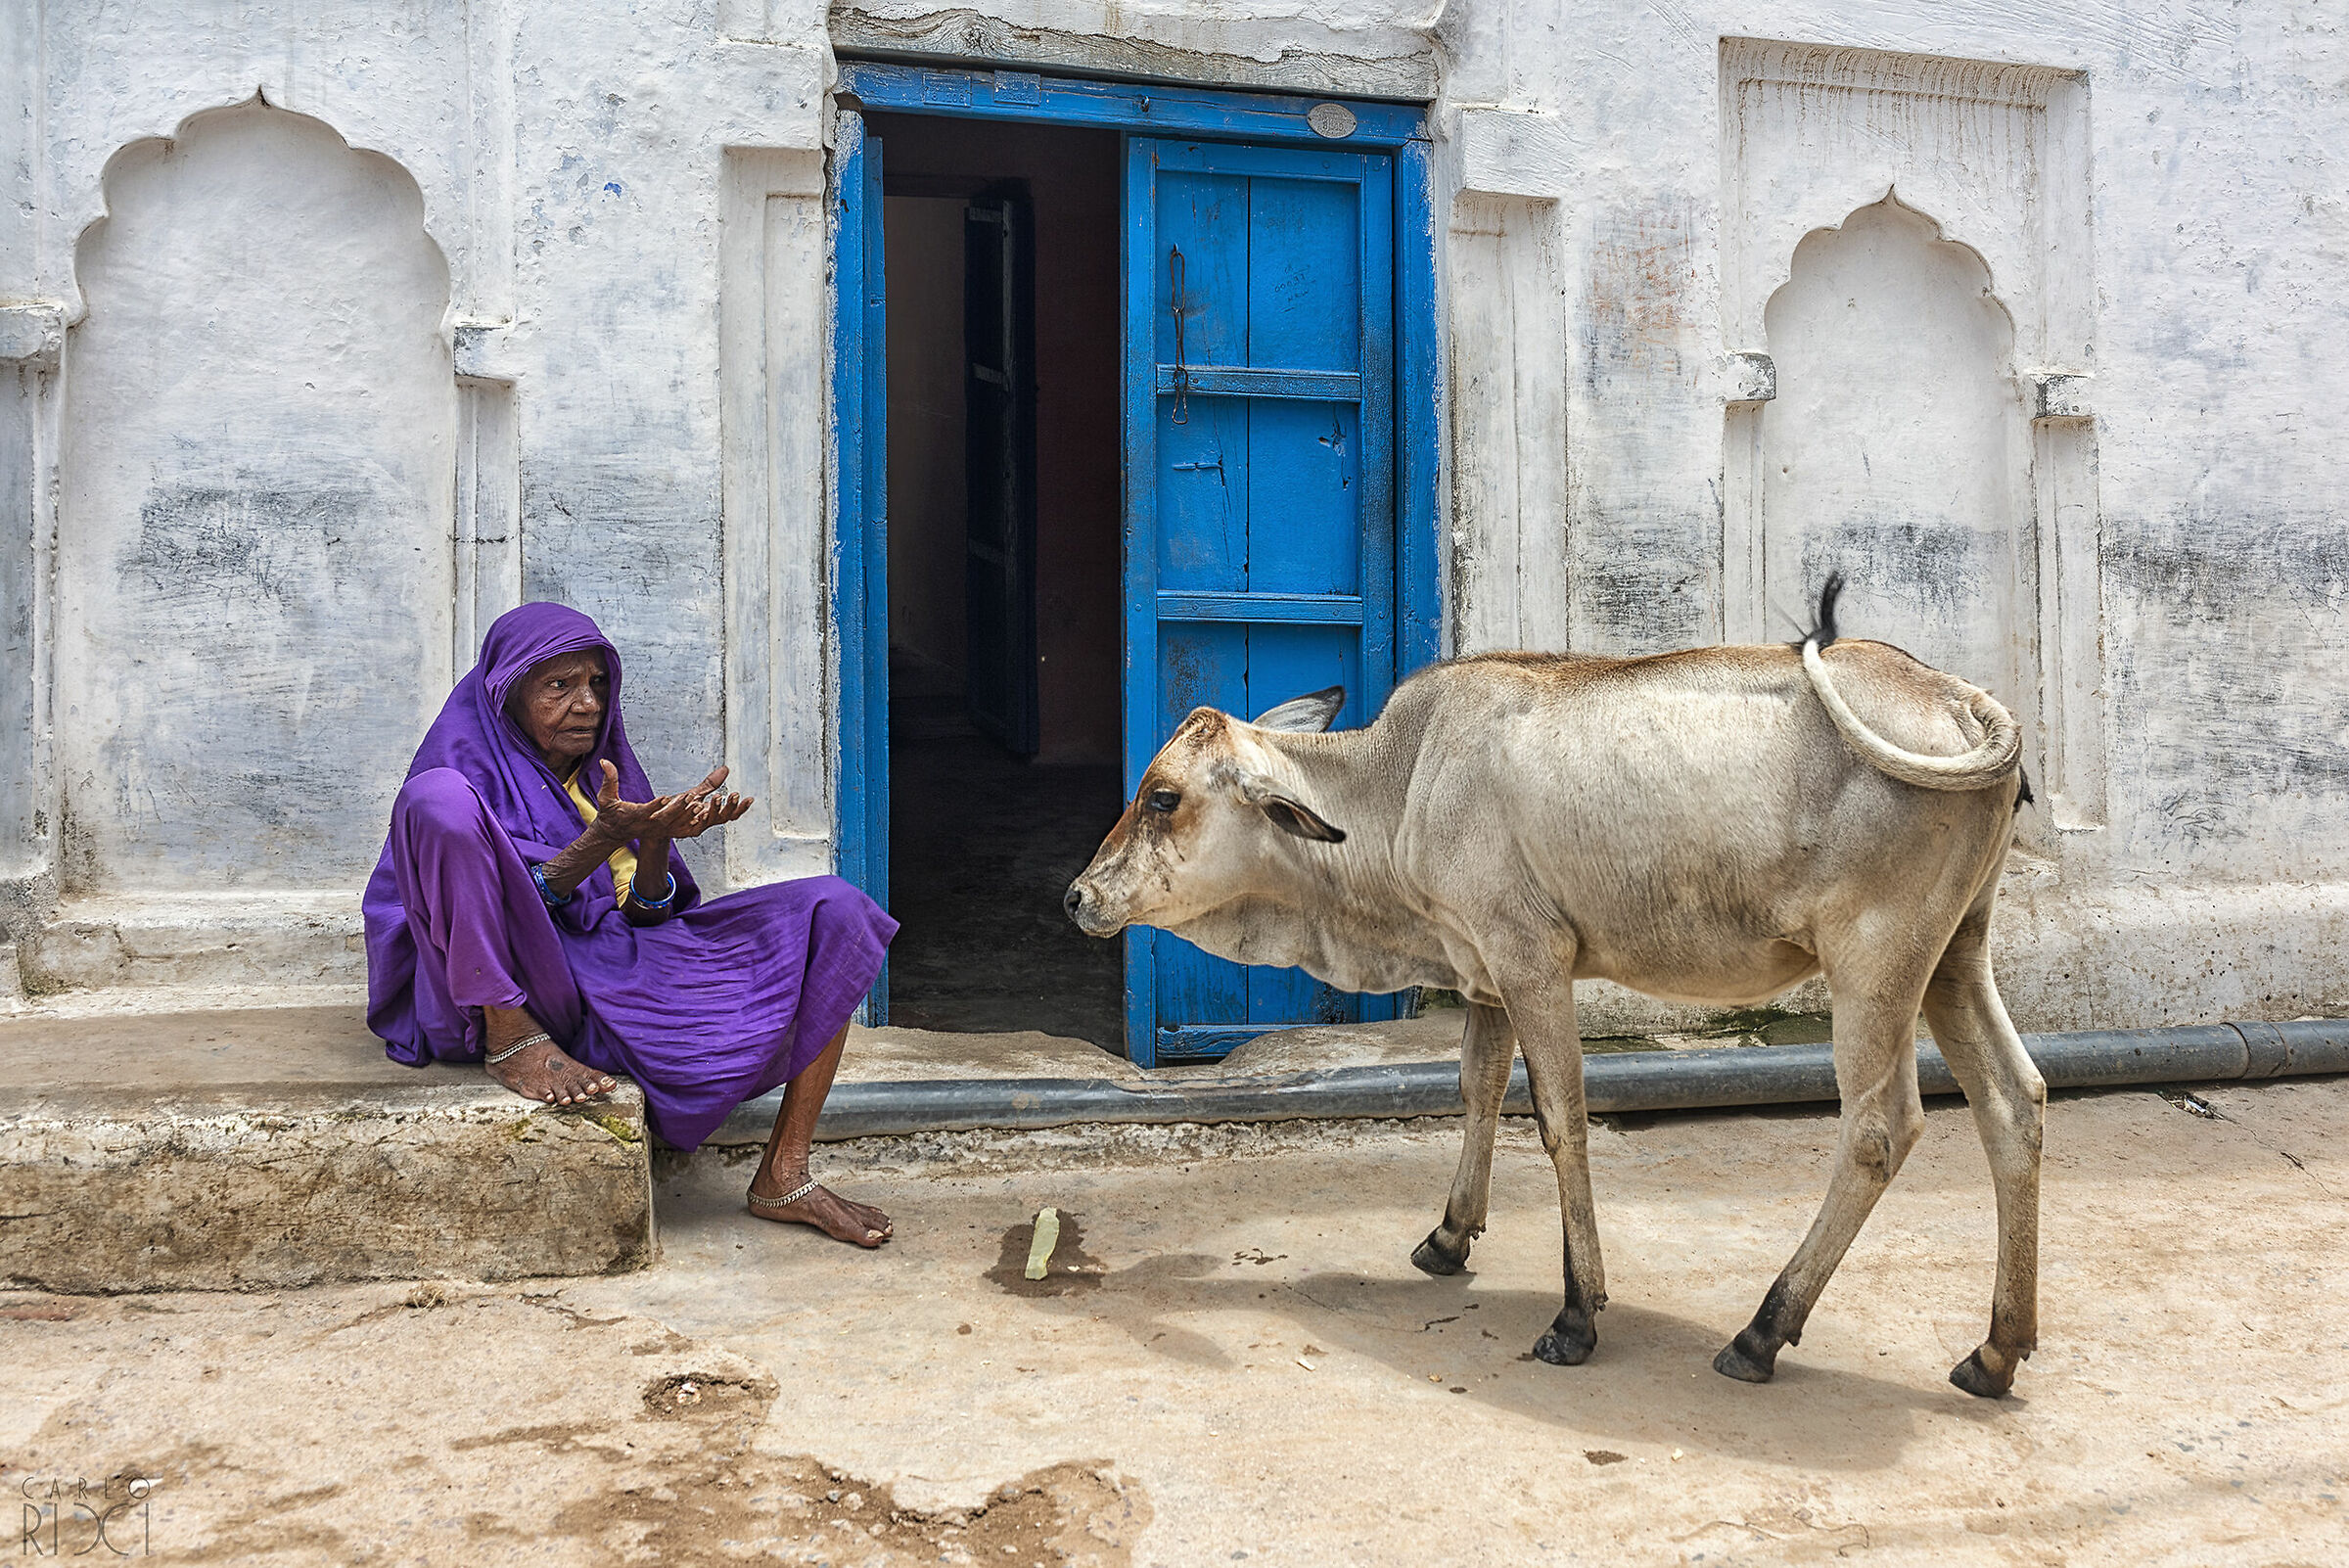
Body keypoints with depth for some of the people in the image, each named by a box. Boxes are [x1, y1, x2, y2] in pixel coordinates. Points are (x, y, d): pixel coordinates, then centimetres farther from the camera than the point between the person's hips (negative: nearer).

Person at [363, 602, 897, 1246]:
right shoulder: (468, 761, 0)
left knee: (833, 913, -10)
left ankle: (784, 1176, -15)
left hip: (615, 978, 5)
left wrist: (656, 841, -13)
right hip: (489, 994, -5)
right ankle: (510, 1041, -21)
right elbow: (514, 902, -13)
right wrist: (606, 836, -27)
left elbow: (644, 914, 7)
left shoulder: (604, 768, 16)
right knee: (440, 798, -27)